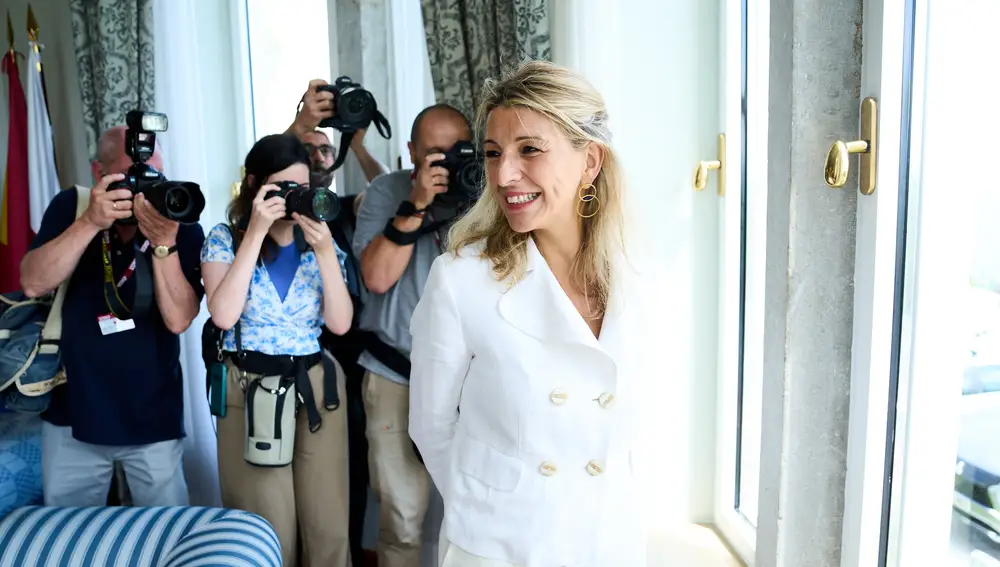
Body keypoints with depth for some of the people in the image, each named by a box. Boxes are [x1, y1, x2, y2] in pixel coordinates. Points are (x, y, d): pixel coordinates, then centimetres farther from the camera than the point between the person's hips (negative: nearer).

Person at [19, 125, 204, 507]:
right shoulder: (70, 208, -3)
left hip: (153, 420, -2)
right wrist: (90, 222, -26)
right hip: (72, 413, 2)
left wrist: (164, 243, -29)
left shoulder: (183, 228, -9)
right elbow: (33, 284, -16)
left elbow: (178, 319, -18)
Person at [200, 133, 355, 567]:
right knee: (268, 532, 5)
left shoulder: (319, 241, 4)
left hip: (317, 386, 2)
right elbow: (224, 315, -19)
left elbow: (340, 323, -6)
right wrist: (256, 233, -18)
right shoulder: (224, 239, -2)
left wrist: (325, 253, -16)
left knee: (328, 526, 4)